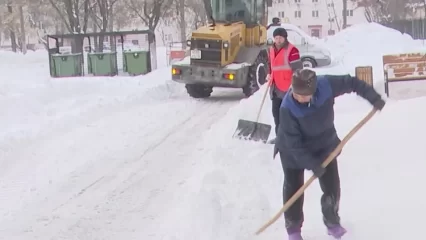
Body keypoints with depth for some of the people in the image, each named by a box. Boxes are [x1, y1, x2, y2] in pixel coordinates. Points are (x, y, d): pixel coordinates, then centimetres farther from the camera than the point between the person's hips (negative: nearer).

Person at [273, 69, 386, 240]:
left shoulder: (326, 85, -29)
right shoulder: (287, 108, -35)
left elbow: (351, 83, -12)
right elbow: (293, 144, -30)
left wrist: (373, 98, -14)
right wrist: (312, 164, -29)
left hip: (325, 146, 3)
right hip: (293, 152, -3)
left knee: (332, 188, 7)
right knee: (293, 189, 5)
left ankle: (332, 222, 30)